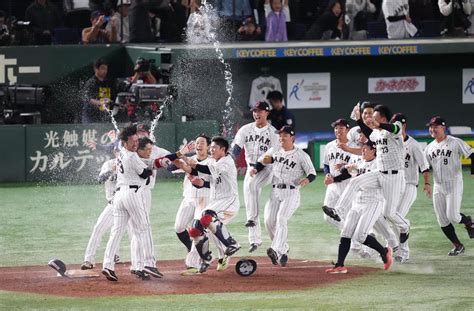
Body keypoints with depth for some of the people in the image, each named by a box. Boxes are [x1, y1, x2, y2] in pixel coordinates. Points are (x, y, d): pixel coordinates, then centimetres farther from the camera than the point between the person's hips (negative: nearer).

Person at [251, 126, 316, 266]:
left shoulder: (301, 155, -2)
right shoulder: (274, 151, 12)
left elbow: (312, 172, -2)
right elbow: (262, 161, 24)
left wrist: (307, 179, -24)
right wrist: (256, 169, 3)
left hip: (291, 193, -5)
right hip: (275, 192, 5)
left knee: (281, 219, -21)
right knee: (269, 221, -6)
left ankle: (277, 250, -30)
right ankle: (283, 250, 8)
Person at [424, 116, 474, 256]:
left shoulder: (455, 142, -7)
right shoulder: (429, 147, 10)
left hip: (454, 185, -6)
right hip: (438, 187, 6)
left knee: (452, 216, -15)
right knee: (442, 220, 2)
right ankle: (458, 245, 15)